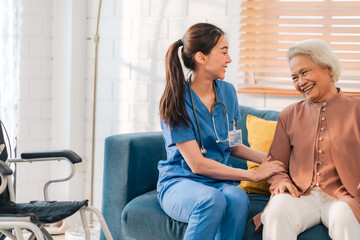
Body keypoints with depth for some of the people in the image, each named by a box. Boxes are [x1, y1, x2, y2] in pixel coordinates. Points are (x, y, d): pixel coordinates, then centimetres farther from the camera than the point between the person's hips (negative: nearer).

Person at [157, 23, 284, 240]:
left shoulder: (227, 92, 7)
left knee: (237, 197, -32)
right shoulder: (176, 101, -11)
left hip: (220, 181, 4)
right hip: (179, 183, -4)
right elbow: (197, 164, -14)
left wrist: (264, 158, 4)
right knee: (212, 200, -38)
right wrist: (253, 175, -12)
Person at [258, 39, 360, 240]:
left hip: (344, 196, -2)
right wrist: (281, 181, -5)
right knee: (277, 210, -31)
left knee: (343, 217, -36)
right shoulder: (289, 115, 20)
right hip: (301, 195, 2)